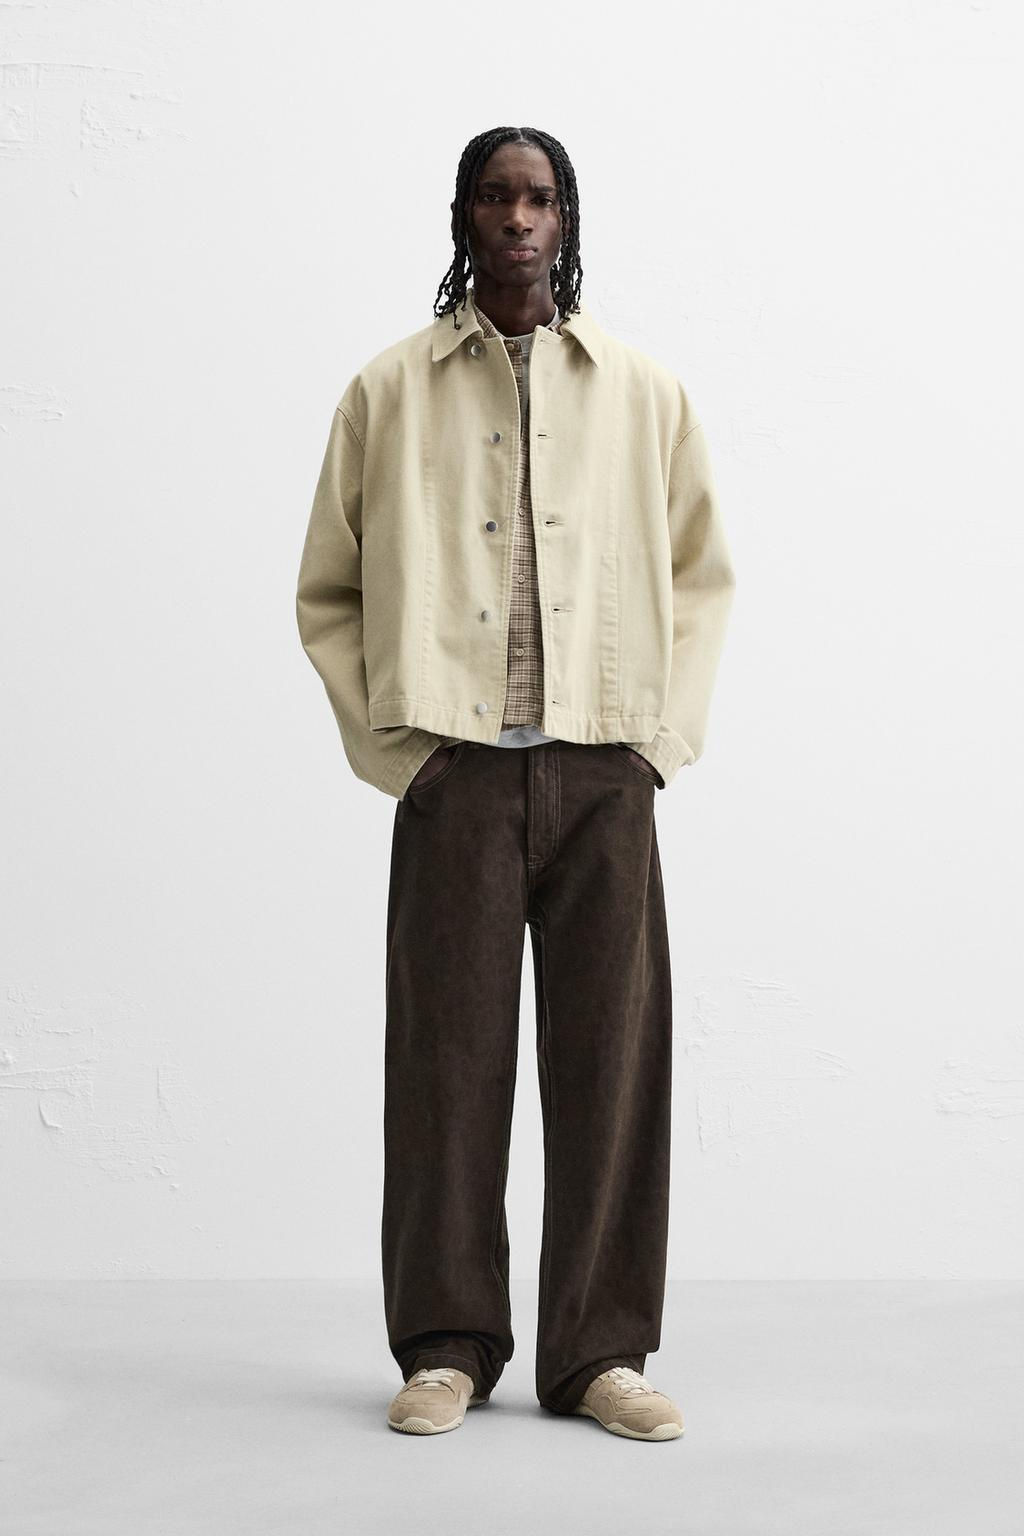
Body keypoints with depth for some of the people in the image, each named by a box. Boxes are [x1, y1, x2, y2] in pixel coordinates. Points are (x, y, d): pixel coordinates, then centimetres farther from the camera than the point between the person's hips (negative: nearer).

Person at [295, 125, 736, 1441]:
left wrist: (667, 731, 5)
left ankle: (601, 1349, 12)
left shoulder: (645, 395, 10)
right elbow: (327, 593, 10)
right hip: (457, 768, -1)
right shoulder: (389, 392, 7)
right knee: (449, 1052, 1)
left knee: (609, 1054, 2)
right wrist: (389, 742, 0)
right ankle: (447, 1347, 13)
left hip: (606, 771, 1)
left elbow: (703, 571, 16)